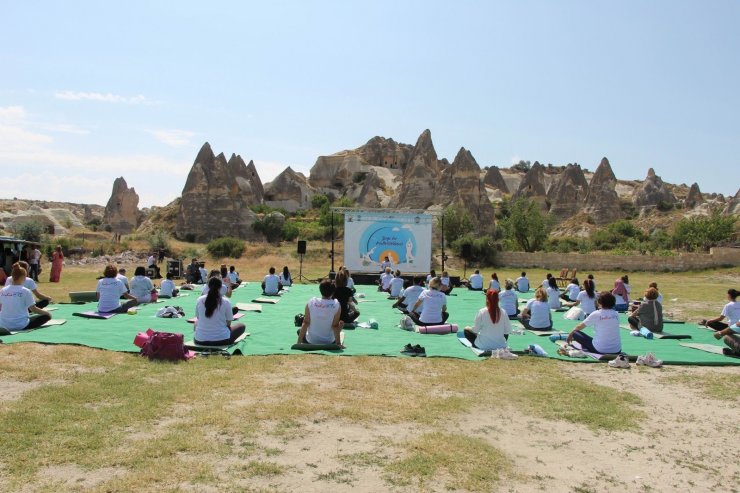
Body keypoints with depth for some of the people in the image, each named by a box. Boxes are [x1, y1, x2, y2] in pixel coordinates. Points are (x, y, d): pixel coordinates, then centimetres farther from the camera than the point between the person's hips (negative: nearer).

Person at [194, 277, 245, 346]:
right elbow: (228, 323, -2)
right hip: (221, 340, -3)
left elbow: (198, 318, 10)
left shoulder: (199, 300, -3)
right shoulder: (226, 302, -11)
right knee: (241, 326, 21)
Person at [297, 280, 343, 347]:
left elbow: (306, 323, -10)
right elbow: (335, 326, -16)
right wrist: (338, 343, -8)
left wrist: (299, 342, -4)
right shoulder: (336, 305, -18)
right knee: (341, 322, 27)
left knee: (300, 331, 32)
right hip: (329, 343, 0)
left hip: (311, 342, 0)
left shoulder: (311, 302, -13)